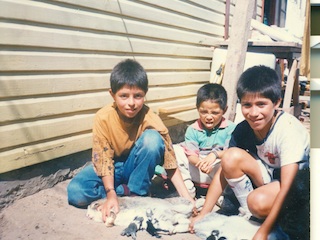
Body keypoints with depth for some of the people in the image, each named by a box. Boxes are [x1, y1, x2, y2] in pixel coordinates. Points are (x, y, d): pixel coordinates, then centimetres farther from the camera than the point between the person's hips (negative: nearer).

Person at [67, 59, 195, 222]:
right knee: (75, 192, -26)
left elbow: (170, 163, -22)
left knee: (152, 139, -31)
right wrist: (111, 194, -31)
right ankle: (125, 192, -8)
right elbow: (103, 158, -18)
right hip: (111, 167, 1)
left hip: (134, 166, 0)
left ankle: (137, 192, -14)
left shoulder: (150, 119, -23)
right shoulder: (103, 118, -22)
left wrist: (187, 198, -30)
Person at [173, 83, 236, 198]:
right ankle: (188, 191, -12)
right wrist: (200, 163, -31)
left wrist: (216, 154, -31)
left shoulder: (230, 128, -3)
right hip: (197, 172, 3)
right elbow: (191, 154, -9)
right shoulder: (193, 129, 1)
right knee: (174, 150, -13)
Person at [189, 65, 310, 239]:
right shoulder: (243, 130, -14)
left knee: (259, 201, -35)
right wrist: (203, 214, -12)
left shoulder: (289, 130, -29)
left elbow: (286, 187, -31)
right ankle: (247, 214, -7)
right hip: (267, 177, 5)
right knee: (231, 157, -21)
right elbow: (224, 170, -10)